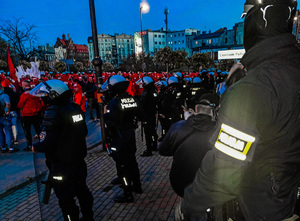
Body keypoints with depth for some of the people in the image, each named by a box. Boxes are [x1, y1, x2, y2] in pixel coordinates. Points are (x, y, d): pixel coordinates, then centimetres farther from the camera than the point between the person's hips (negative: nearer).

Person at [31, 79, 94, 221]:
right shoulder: (76, 108, 0)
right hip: (79, 160, 8)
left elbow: (46, 143, -24)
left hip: (62, 165, -8)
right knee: (81, 189, 23)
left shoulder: (53, 113, -22)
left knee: (66, 198, 11)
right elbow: (84, 132, 9)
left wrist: (35, 148, -4)